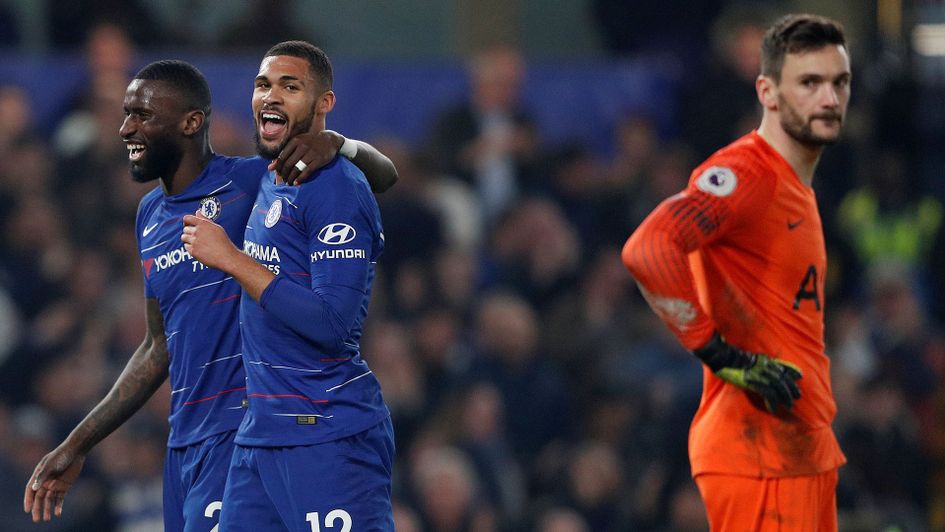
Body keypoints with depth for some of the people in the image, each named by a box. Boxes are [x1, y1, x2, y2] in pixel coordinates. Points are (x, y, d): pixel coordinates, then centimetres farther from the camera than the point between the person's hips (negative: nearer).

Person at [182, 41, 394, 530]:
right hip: (258, 434, 9)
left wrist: (229, 258, -17)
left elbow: (331, 324, -21)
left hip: (328, 436, -9)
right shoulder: (266, 183, 16)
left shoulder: (337, 190, -12)